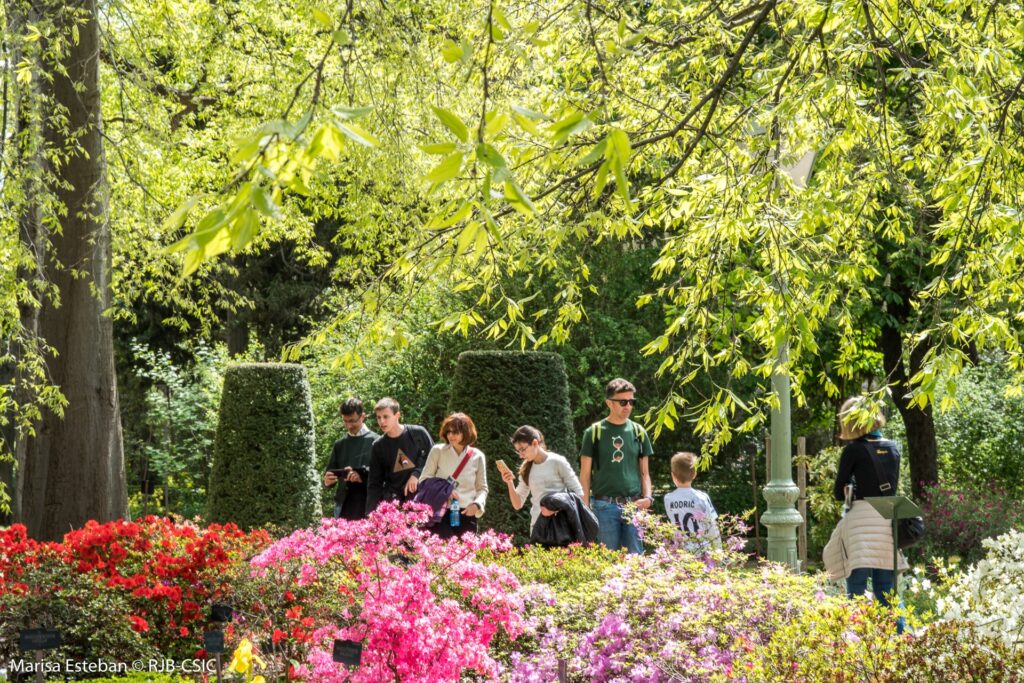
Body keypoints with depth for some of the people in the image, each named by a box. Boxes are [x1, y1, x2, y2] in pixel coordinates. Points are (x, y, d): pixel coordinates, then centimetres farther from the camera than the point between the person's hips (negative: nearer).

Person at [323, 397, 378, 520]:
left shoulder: (375, 442, 0)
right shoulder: (340, 444, 15)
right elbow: (331, 472, 16)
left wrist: (362, 476, -19)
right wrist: (327, 481, -6)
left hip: (368, 504, -4)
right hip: (344, 505, 4)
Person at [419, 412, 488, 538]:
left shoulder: (477, 456, 7)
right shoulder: (438, 451, 2)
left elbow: (482, 488, 12)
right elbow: (424, 480, 4)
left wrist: (477, 504, -8)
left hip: (467, 513, 2)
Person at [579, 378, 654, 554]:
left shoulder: (638, 432, 10)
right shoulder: (594, 432, 2)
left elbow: (644, 472, 14)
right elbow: (585, 474, 3)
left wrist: (647, 497, -3)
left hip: (633, 506, 2)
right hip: (604, 506, -2)